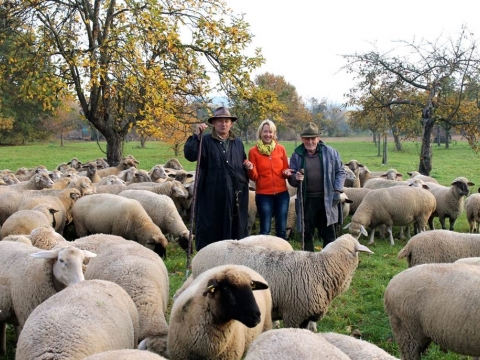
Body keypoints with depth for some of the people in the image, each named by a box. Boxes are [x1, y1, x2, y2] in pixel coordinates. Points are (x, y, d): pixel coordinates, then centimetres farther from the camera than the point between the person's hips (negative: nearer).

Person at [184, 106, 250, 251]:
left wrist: (248, 167, 9)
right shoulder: (205, 141, 1)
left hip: (235, 195, 4)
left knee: (235, 229, 9)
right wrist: (196, 135, -23)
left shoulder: (238, 143, 17)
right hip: (212, 196, -4)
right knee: (210, 229, 0)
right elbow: (189, 155, -16)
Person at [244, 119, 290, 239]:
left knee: (282, 229, 6)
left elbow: (286, 170, 13)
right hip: (263, 195, -2)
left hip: (282, 194, 2)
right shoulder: (253, 151, -1)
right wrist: (250, 169, -22)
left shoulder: (281, 149, 5)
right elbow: (254, 177, -1)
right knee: (265, 230, 0)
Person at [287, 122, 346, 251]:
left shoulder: (330, 152, -1)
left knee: (328, 233, 7)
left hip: (327, 199, -1)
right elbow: (291, 180, 7)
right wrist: (295, 178, -17)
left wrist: (337, 190, -6)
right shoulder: (297, 155, 1)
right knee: (307, 233, 8)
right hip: (306, 200, 1)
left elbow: (340, 172, 6)